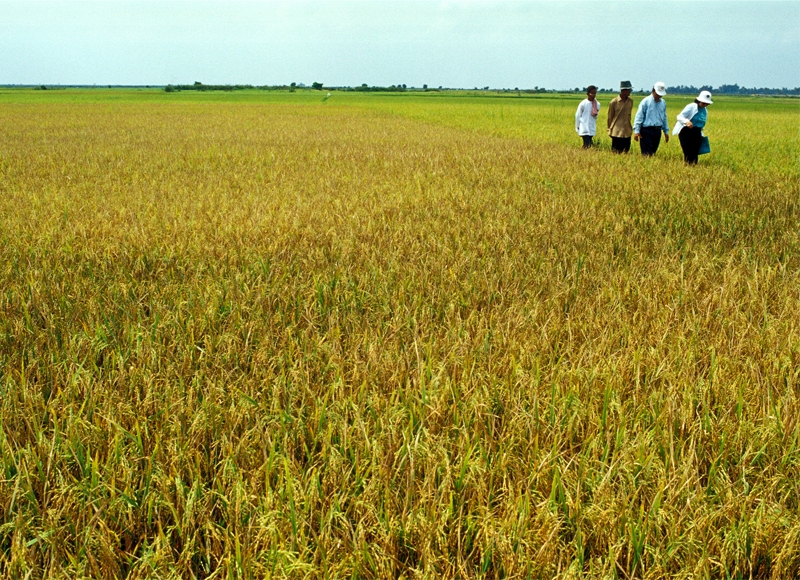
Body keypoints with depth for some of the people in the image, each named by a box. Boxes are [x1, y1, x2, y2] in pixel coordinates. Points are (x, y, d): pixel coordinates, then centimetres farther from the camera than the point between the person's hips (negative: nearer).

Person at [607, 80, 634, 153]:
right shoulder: (614, 102, -9)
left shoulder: (630, 101, 4)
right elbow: (610, 116, 1)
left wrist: (629, 126, 17)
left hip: (627, 131, 4)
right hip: (617, 132, -4)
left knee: (626, 150, 5)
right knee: (616, 152, -2)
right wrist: (610, 129, 7)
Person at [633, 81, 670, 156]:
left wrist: (666, 131, 21)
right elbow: (639, 116, -8)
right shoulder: (646, 101, -5)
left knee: (653, 152, 9)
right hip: (647, 131, -5)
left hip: (657, 131, 5)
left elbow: (664, 118, 21)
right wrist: (636, 131, -14)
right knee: (647, 153, -8)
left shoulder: (663, 103, 12)